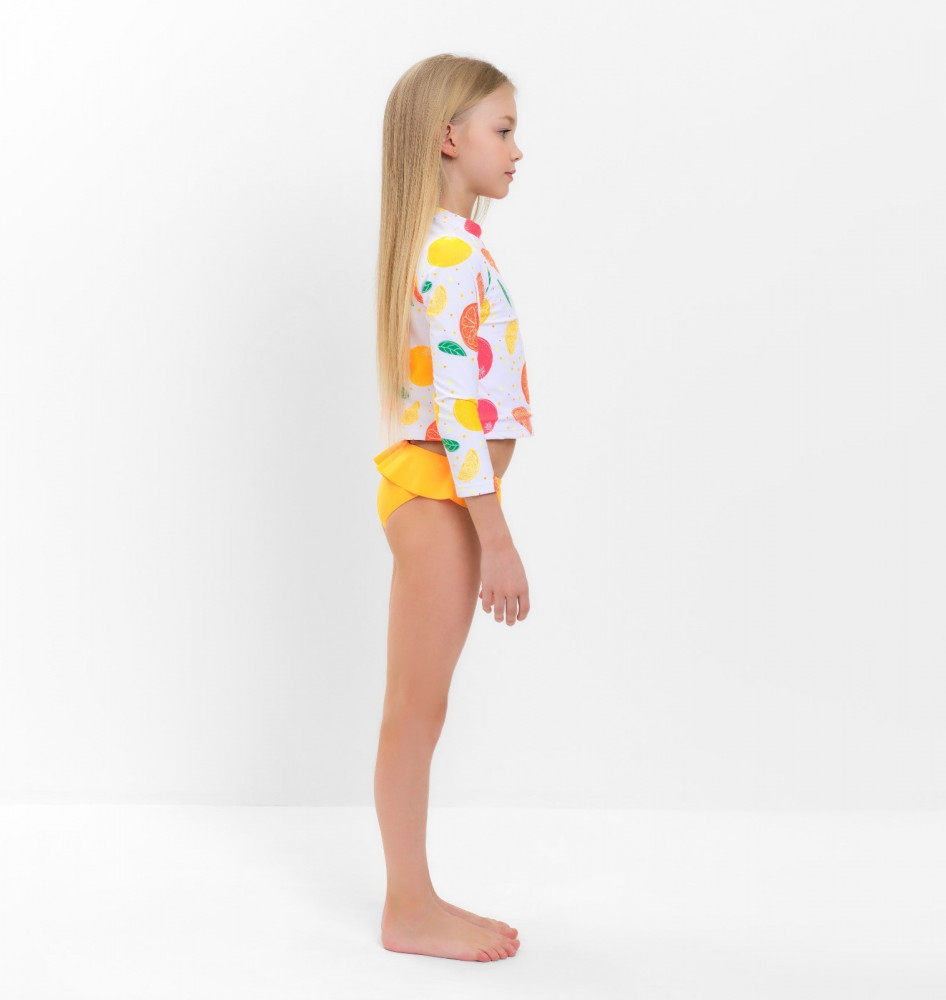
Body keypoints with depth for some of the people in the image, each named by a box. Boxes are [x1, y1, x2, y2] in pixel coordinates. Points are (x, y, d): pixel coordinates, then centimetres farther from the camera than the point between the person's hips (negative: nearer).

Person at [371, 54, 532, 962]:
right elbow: (459, 404, -22)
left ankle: (414, 899, 24)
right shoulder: (452, 252, -16)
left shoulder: (447, 243, 16)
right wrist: (496, 540, -21)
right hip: (438, 493, -10)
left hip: (437, 491, 10)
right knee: (416, 709, -1)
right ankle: (410, 911, 11)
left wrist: (482, 530, 19)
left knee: (418, 709, 14)